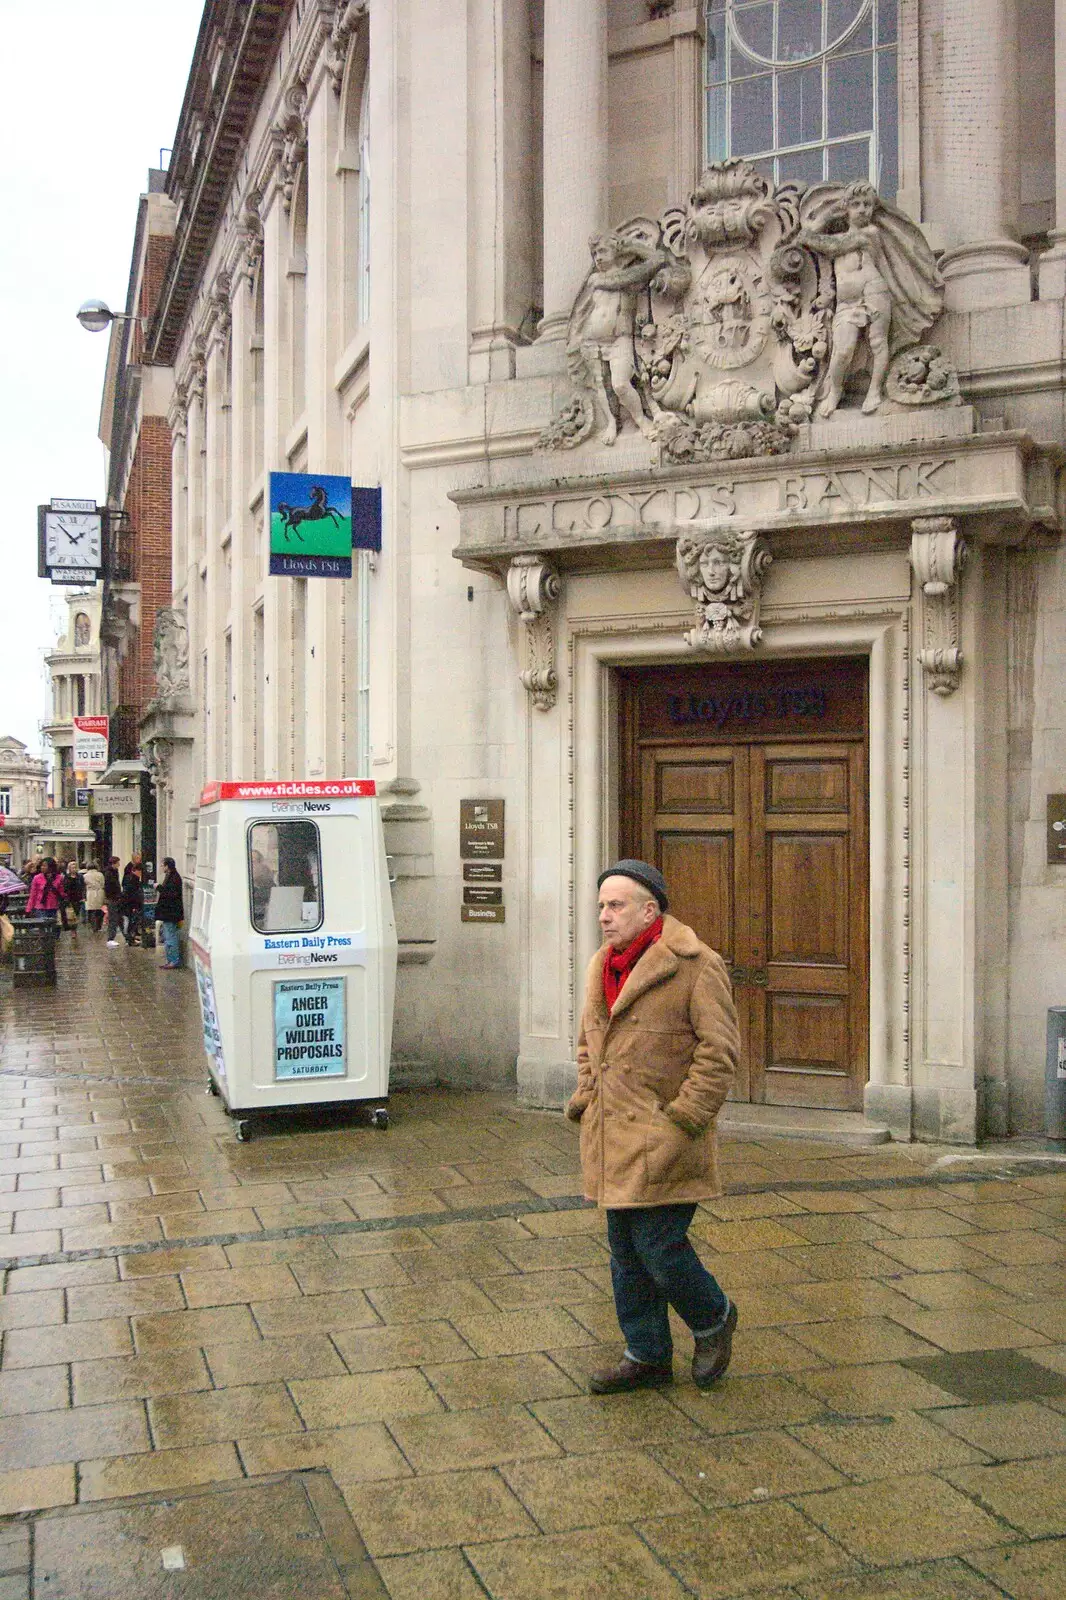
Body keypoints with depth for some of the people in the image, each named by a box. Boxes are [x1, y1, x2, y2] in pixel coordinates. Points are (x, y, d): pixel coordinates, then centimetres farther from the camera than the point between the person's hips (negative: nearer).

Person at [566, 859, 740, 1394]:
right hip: (612, 1140, 8)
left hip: (662, 1141, -8)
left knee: (658, 1245, -6)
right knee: (625, 1251, 13)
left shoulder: (695, 966, -11)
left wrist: (684, 1115, -16)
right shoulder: (602, 967, 13)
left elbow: (719, 1049, -13)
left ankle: (713, 1318, 23)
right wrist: (585, 1100, 11)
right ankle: (647, 1356, 27)